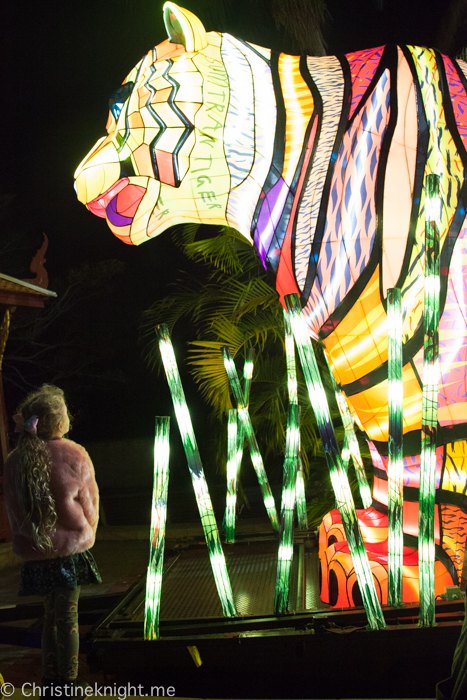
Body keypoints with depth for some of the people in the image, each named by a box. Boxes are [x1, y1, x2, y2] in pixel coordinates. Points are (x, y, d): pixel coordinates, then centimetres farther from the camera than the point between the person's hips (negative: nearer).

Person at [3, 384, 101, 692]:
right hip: (70, 548, -3)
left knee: (51, 612, 17)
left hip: (34, 553, 3)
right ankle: (68, 682, 18)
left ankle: (50, 682, 25)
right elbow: (90, 507, -4)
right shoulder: (75, 455, -12)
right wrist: (87, 536, 13)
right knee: (67, 614, 7)